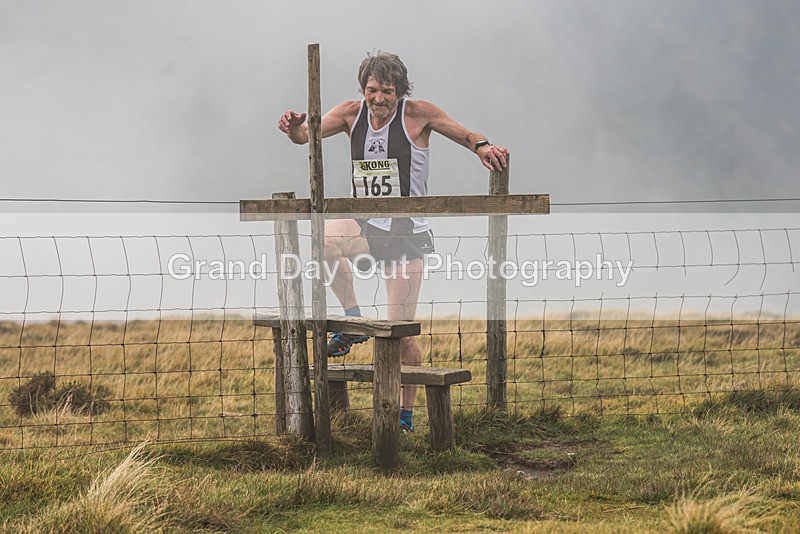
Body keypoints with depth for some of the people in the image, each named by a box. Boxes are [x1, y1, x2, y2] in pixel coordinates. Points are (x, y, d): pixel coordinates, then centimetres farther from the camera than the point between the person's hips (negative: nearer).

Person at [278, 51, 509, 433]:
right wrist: (294, 128, -25)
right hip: (366, 226, 3)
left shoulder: (418, 114, -7)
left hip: (407, 233, -3)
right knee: (328, 237, -33)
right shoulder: (352, 113, 2)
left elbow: (465, 135, 3)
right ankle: (354, 321, -14)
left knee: (402, 330, -5)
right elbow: (306, 135, -1)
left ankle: (407, 413, 11)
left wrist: (482, 146, -20)